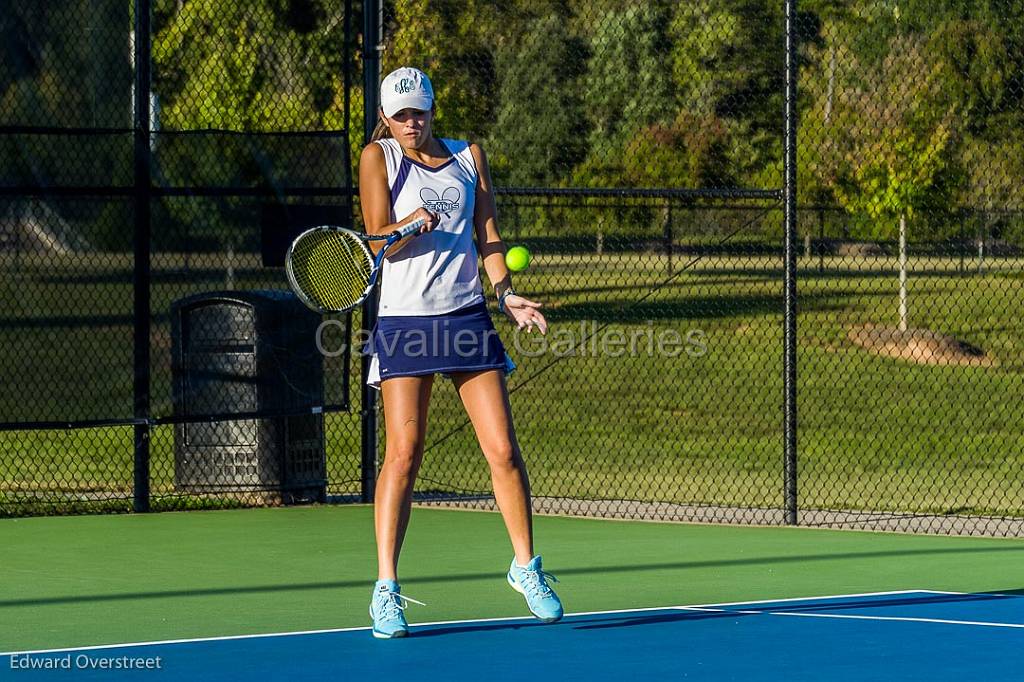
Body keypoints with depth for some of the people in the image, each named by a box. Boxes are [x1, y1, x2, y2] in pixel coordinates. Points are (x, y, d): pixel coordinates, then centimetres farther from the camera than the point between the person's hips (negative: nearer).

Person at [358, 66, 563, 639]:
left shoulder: (469, 157, 11)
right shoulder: (378, 157, 2)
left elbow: (489, 232, 11)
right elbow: (379, 239, -5)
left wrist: (506, 291, -4)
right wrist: (413, 223, -26)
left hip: (468, 318, 3)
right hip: (405, 322, -3)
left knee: (503, 449, -1)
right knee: (403, 454, -9)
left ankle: (526, 566, 18)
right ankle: (386, 589, -2)